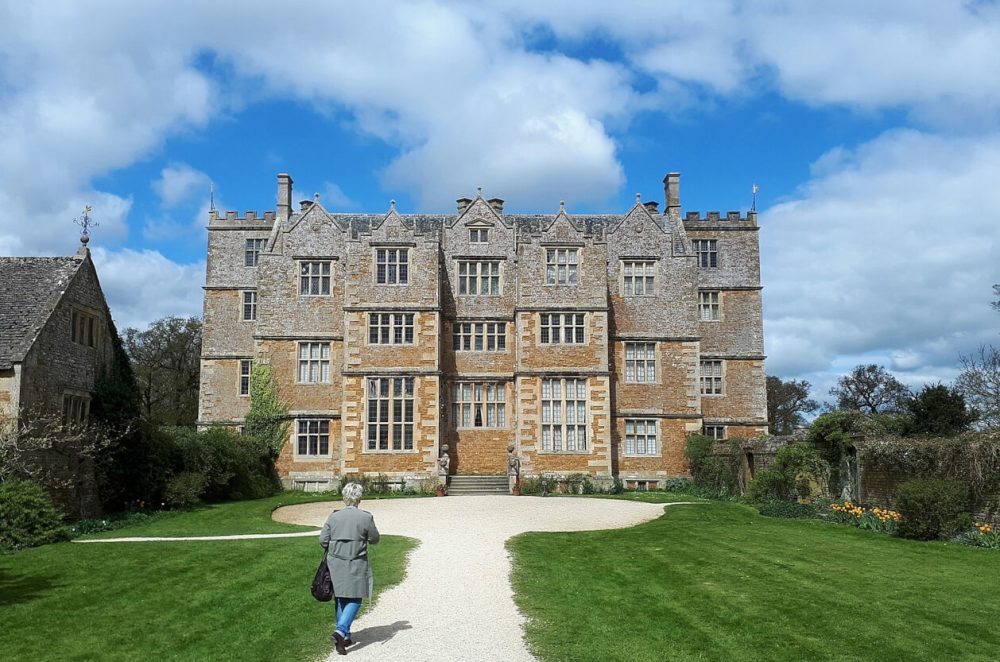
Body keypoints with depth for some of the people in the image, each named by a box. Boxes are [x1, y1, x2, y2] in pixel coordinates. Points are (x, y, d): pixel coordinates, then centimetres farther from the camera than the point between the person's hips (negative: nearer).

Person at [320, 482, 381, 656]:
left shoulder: (334, 516, -1)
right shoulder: (366, 517, -9)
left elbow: (323, 540, -2)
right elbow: (374, 539, 0)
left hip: (335, 563, 4)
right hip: (356, 565, -4)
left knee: (341, 599, 14)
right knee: (355, 599, 4)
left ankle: (345, 636, 20)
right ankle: (341, 631, -14)